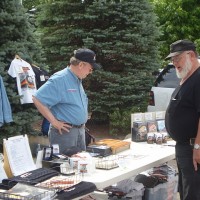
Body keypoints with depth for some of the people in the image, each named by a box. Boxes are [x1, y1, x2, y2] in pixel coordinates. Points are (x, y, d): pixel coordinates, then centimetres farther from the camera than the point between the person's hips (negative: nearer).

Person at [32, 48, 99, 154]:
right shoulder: (59, 79, -16)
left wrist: (81, 124, 15)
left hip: (80, 130, 9)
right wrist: (54, 122, -19)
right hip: (65, 131, -9)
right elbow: (37, 99, -22)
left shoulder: (78, 80, 13)